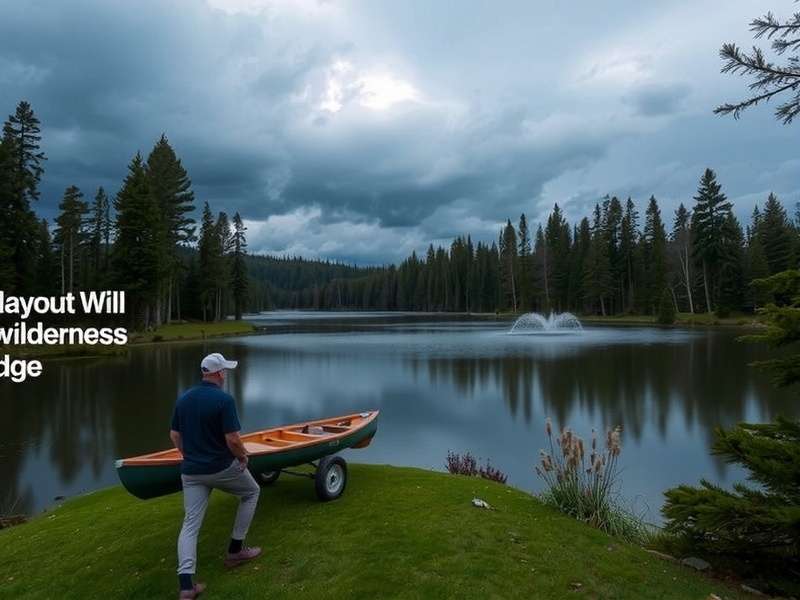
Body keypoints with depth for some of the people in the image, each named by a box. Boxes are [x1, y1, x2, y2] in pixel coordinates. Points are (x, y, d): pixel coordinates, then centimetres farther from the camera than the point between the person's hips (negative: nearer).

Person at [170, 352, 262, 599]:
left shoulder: (183, 399, 3)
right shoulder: (224, 399, -18)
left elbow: (175, 436, 10)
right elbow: (232, 440, -21)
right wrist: (243, 457, -1)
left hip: (191, 472, 5)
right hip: (223, 468, -5)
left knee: (190, 525, 9)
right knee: (251, 493, 21)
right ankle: (235, 549, 23)